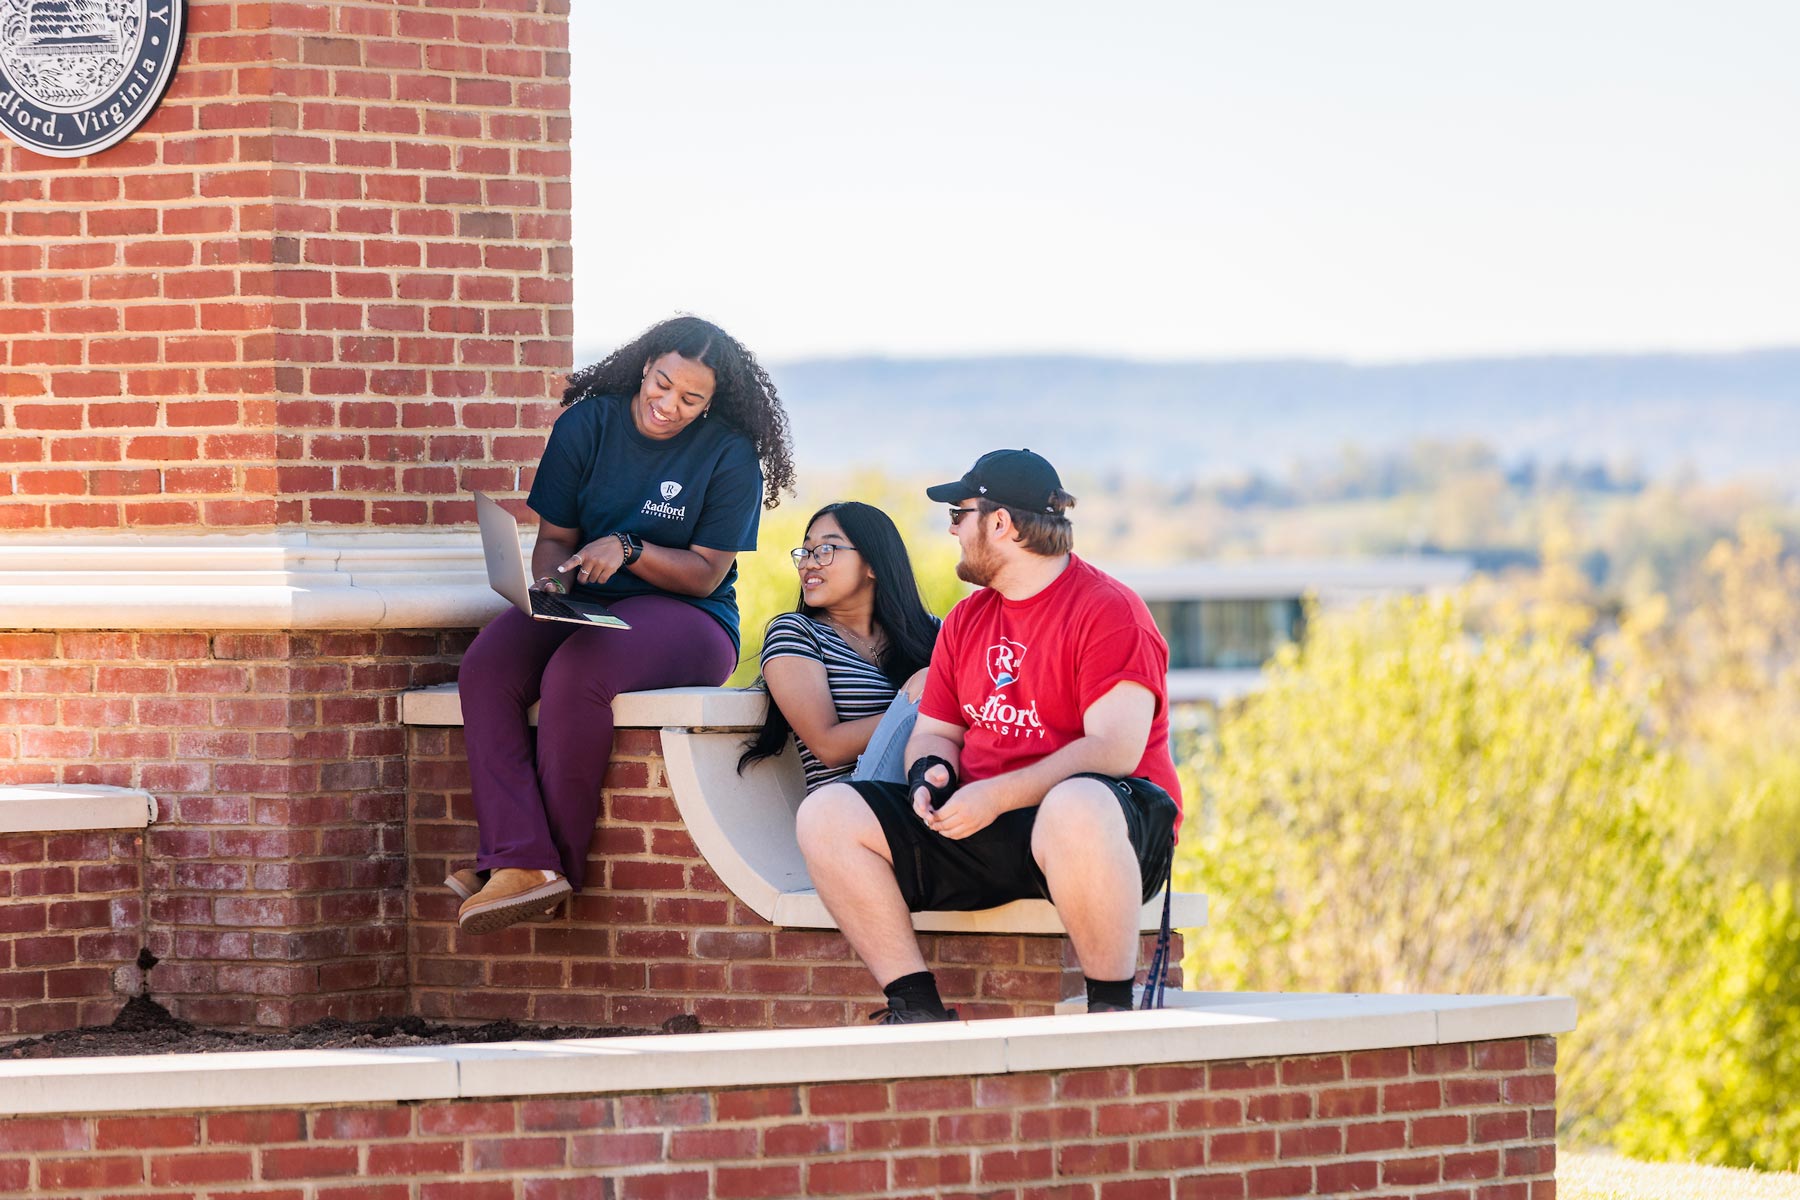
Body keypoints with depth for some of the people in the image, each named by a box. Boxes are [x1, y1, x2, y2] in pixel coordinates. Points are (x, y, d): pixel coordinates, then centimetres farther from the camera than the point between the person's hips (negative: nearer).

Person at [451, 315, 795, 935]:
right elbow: (554, 537, 8)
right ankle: (520, 863, -40)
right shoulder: (587, 425, 4)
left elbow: (705, 575, -6)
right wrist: (551, 586, -15)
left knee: (574, 673, -36)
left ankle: (559, 862, -26)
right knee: (485, 670, -27)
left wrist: (626, 549, -21)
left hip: (686, 618, -4)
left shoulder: (730, 456, -5)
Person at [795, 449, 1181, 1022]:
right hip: (976, 826, 7)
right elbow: (933, 732, 21)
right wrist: (930, 773, -5)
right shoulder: (965, 620, 19)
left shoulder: (1108, 610, -7)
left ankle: (1111, 1009, -29)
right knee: (826, 813, -9)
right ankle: (915, 1008, -14)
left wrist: (996, 796, -23)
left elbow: (1115, 750, -17)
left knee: (1076, 809, -44)